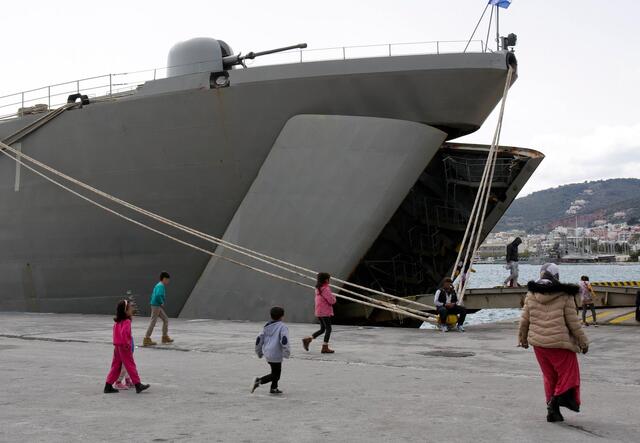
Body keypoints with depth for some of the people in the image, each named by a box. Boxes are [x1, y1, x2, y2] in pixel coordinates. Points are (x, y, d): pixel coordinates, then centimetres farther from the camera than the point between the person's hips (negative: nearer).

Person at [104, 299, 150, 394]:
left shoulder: (117, 322, 10)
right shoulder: (127, 322, -17)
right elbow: (124, 333, -31)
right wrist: (126, 343, -24)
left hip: (117, 347, 8)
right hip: (124, 347, -8)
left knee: (116, 366, 12)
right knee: (131, 366, -1)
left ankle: (108, 386, 11)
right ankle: (138, 385, 6)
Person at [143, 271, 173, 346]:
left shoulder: (157, 285, 16)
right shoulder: (161, 286, -14)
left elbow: (153, 295, 22)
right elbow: (158, 295, -29)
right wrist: (162, 303, -15)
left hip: (158, 306, 10)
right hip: (156, 306, -10)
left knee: (166, 319, 14)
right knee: (153, 322, -7)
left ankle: (165, 337, 20)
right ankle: (146, 339, -5)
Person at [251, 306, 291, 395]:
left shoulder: (267, 327, 12)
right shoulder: (282, 326, -9)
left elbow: (259, 339, 13)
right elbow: (284, 340, -21)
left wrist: (259, 352, 24)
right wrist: (287, 352, -11)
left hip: (267, 353, 8)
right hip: (276, 355, -8)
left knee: (277, 371, 24)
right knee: (275, 375, 0)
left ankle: (274, 388, 29)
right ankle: (259, 381, -15)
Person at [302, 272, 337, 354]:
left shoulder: (318, 288, 11)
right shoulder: (325, 289, -18)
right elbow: (332, 301, -20)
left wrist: (331, 296, 9)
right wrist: (333, 297, 2)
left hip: (318, 312, 9)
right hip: (325, 312, -9)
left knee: (322, 329, 17)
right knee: (328, 329, 0)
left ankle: (308, 339, 7)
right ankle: (325, 347, 1)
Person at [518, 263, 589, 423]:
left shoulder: (531, 295, 2)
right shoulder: (565, 296, -9)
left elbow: (524, 320, 7)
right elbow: (573, 322, -6)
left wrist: (522, 338, 22)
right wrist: (583, 342, 6)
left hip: (538, 343, 5)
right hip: (560, 344, -4)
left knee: (549, 376, 16)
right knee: (568, 374, 10)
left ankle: (552, 409, 18)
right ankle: (561, 397, -11)